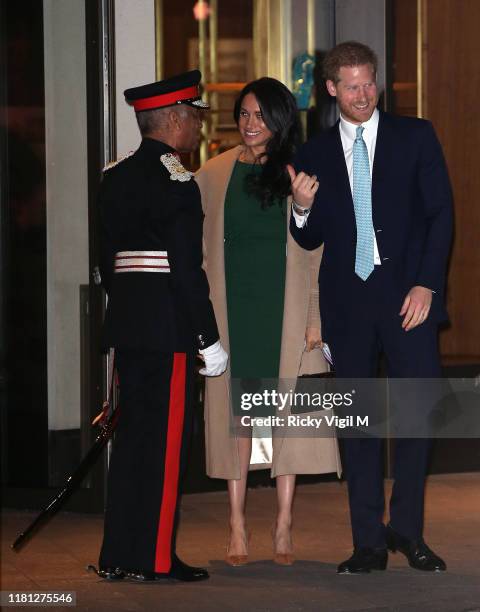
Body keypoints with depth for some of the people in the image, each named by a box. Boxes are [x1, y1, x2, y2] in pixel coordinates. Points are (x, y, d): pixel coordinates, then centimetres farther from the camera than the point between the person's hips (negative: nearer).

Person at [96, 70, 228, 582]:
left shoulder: (116, 177, 13)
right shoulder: (174, 181, -13)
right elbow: (187, 268, -17)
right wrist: (209, 340, -13)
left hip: (127, 324, 8)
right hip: (167, 326, -8)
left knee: (131, 436, 12)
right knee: (165, 440, -2)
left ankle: (119, 555, 16)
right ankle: (154, 558, 2)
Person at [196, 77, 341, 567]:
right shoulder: (214, 174, 6)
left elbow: (318, 251, 1)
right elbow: (199, 248, 8)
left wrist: (316, 316, -6)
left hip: (285, 312, -1)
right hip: (233, 310, 1)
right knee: (235, 413, 0)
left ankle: (283, 527, 5)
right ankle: (238, 527, 4)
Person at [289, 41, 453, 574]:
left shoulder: (415, 137, 5)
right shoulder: (314, 155, 9)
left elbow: (440, 212, 2)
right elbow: (310, 240, 12)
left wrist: (425, 284, -7)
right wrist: (302, 209, -10)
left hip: (407, 293, -1)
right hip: (348, 302, 2)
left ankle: (407, 530, 10)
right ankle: (368, 543, 9)